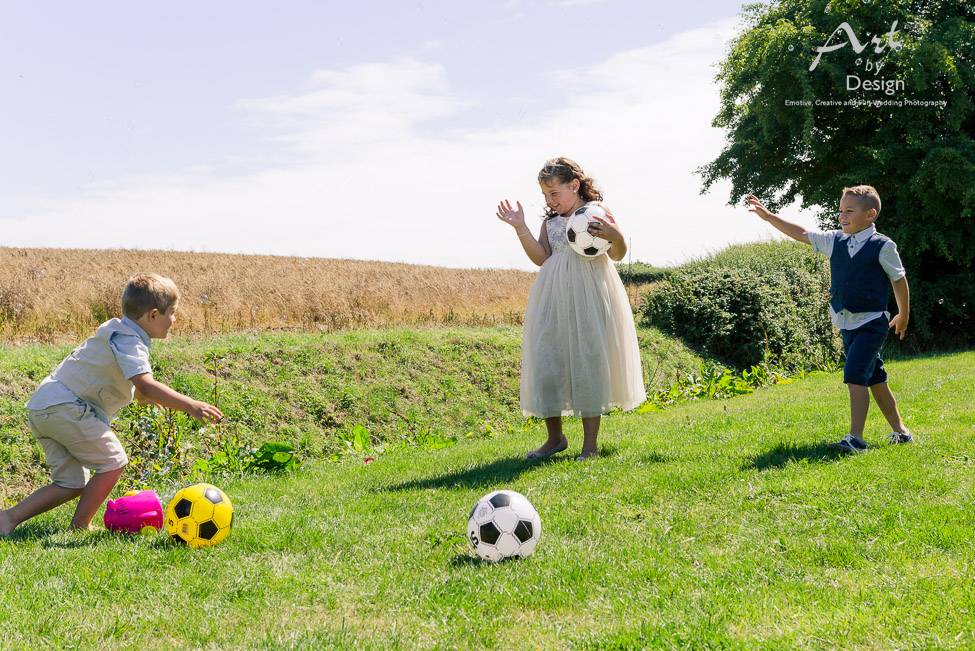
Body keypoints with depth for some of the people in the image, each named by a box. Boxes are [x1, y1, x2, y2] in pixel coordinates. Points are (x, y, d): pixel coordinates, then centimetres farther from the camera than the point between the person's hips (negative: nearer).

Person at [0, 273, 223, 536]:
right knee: (114, 462, -5)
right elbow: (145, 386, -30)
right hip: (66, 407, -10)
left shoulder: (118, 333, 17)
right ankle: (79, 527, 0)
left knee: (72, 484, 10)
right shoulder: (128, 342, -15)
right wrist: (190, 405, -33)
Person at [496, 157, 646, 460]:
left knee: (588, 360, -3)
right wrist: (521, 228, -2)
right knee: (546, 360, 2)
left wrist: (615, 236, -24)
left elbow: (617, 255, -3)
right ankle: (555, 437, 18)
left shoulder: (597, 211, 2)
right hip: (554, 297, 5)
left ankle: (590, 444, 6)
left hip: (589, 293, -5)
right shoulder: (550, 221, 15)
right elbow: (541, 258, 5)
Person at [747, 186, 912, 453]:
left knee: (855, 375, -19)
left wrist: (903, 316, 10)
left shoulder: (882, 246, -10)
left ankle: (855, 437, -20)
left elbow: (899, 280, 1)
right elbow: (802, 234, 13)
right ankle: (900, 430, 25)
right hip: (846, 323, 6)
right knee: (875, 380, 13)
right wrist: (768, 216, 8)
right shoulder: (835, 241, 6)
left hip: (871, 323, -6)